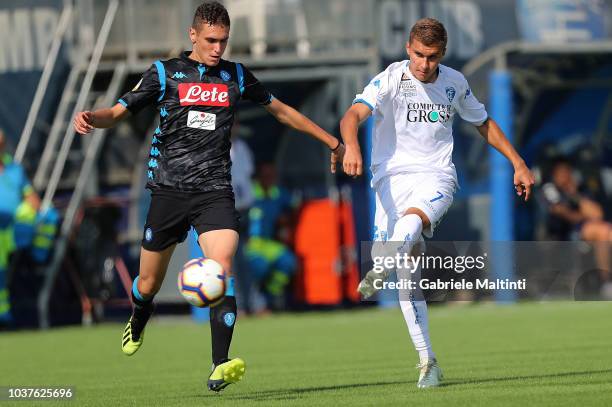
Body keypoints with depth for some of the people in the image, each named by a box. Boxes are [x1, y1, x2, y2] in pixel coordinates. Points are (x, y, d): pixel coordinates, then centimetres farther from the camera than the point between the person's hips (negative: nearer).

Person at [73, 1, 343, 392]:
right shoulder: (165, 73, 3)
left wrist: (332, 141, 25)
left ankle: (220, 367, -27)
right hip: (169, 190, 0)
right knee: (149, 283, 8)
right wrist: (89, 118, -20)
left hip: (215, 191, 0)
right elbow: (118, 112, 3)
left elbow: (282, 110, 22)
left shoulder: (236, 76, 9)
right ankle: (138, 323, 45)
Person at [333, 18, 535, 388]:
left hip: (436, 177, 1)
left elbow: (484, 124, 25)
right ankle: (428, 361, -3)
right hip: (393, 177, -1)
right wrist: (351, 146, -42)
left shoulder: (454, 83, 8)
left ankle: (379, 273, -62)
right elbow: (354, 114, -21)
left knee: (409, 223, -35)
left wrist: (518, 163, 22)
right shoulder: (391, 79, -4)